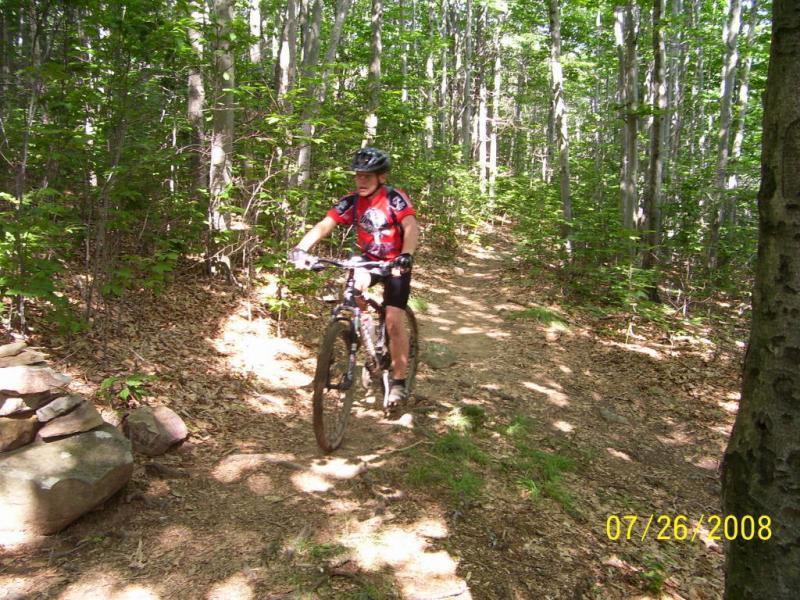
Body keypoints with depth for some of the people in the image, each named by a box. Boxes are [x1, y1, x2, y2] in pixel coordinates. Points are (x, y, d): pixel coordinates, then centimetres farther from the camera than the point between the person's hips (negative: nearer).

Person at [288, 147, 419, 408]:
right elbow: (323, 226, -19)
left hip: (396, 264, -4)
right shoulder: (351, 201, -10)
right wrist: (300, 248, -36)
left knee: (394, 322, -13)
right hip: (369, 260, 4)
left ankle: (399, 381, 3)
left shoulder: (395, 198, -20)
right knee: (354, 285, -26)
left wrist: (406, 256, -54)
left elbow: (411, 227, -35)